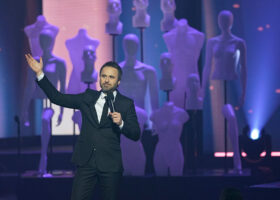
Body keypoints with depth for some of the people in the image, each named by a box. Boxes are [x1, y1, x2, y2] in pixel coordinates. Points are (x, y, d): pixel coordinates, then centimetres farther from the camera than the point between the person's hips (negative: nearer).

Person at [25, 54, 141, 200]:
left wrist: (121, 123, -18)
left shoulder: (126, 104, 4)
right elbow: (58, 98, 11)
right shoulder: (88, 97, 12)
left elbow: (135, 135, 2)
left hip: (110, 166, -2)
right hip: (86, 163, 2)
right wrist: (39, 73, 6)